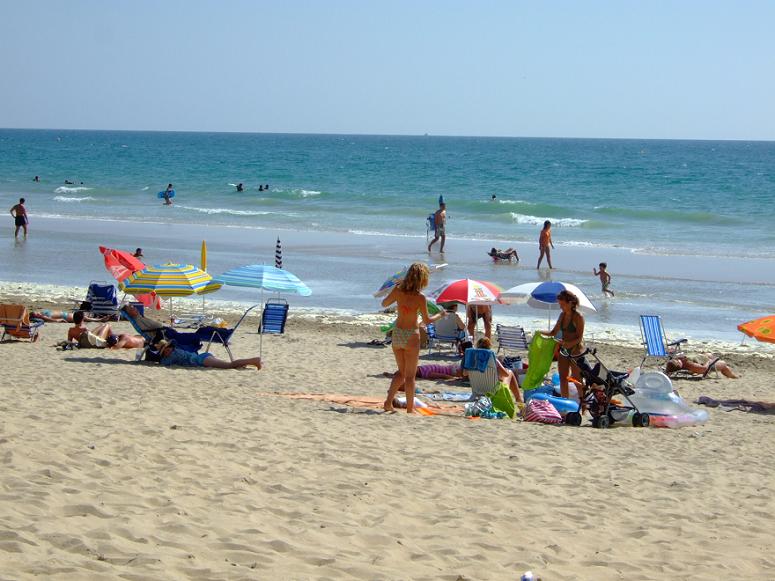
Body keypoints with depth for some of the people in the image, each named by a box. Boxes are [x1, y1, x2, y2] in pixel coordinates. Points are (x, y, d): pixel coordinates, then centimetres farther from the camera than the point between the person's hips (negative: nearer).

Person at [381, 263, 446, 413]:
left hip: (397, 333, 5)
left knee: (401, 372, 21)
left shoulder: (398, 290, -4)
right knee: (410, 375, 6)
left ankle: (388, 402, 12)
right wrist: (440, 315, 11)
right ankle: (410, 409, 10)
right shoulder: (420, 297, -15)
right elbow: (427, 320, -6)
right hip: (411, 335, -5)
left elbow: (384, 304, 14)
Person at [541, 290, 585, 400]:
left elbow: (579, 338, -16)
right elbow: (554, 332, 13)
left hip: (575, 350, -7)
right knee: (563, 378, 9)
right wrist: (541, 332, -3)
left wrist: (567, 344, -31)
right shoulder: (562, 315, 8)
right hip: (563, 350, 7)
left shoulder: (578, 316, -13)